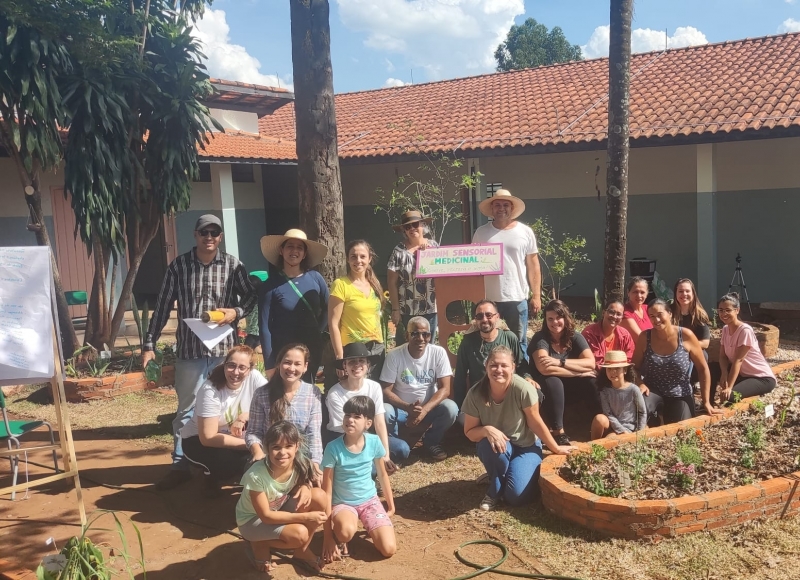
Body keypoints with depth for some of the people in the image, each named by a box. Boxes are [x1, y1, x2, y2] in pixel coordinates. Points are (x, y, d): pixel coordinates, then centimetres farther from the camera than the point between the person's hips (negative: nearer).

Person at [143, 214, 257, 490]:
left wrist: (236, 312, -13)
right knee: (186, 409, 8)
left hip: (224, 348, 1)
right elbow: (162, 307, 0)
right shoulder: (178, 265, -2)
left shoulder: (233, 265, -1)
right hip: (189, 350, -1)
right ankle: (180, 465, 18)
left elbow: (251, 295, 8)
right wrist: (149, 344, -2)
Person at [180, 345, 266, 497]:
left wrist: (244, 417, -30)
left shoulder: (254, 377, -18)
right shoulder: (210, 390, -28)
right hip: (197, 440, -5)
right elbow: (208, 438, -29)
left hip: (228, 435, 5)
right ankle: (211, 475, 1)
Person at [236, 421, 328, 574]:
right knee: (299, 534, -30)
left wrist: (305, 487, -24)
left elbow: (302, 482, 2)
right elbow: (265, 515, -25)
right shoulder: (256, 475, -33)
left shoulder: (299, 464, -20)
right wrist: (305, 517, -31)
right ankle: (259, 544, 0)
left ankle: (302, 550, 0)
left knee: (319, 496, -20)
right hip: (252, 519, -6)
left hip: (279, 510, 6)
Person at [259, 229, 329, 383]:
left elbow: (327, 309, 14)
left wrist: (318, 331, 4)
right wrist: (269, 365, -12)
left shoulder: (315, 278, -1)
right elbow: (265, 327, -9)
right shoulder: (271, 285, -8)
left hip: (312, 351, 3)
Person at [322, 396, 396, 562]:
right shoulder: (333, 448, -19)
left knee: (389, 550, -14)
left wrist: (391, 506, 15)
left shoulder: (374, 442, -11)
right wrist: (328, 534, -15)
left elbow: (382, 475, 7)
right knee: (346, 531, -38)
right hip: (342, 503, -3)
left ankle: (370, 528, 17)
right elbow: (327, 490, -15)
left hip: (370, 500, 3)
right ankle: (339, 538, -1)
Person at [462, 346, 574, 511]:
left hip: (525, 446, -1)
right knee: (494, 445, -35)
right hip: (496, 448, 1)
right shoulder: (476, 394, -21)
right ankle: (495, 490, -4)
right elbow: (470, 432, -11)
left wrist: (556, 449, -2)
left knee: (516, 496, -20)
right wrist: (486, 430, -33)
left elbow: (535, 423, -13)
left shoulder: (523, 389, -28)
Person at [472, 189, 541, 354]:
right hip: (488, 299, 1)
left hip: (517, 299, -1)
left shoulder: (525, 232, 1)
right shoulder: (481, 233, 3)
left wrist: (536, 295, -1)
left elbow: (533, 265, 3)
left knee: (519, 343, 9)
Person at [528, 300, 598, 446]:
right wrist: (579, 371, -29)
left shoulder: (575, 336, -7)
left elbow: (591, 363, -21)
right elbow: (544, 369, -34)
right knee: (553, 382, -36)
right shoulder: (540, 338, -18)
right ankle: (558, 433, -31)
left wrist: (560, 362, -31)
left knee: (592, 382, -24)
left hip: (570, 384, 3)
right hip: (547, 385, -3)